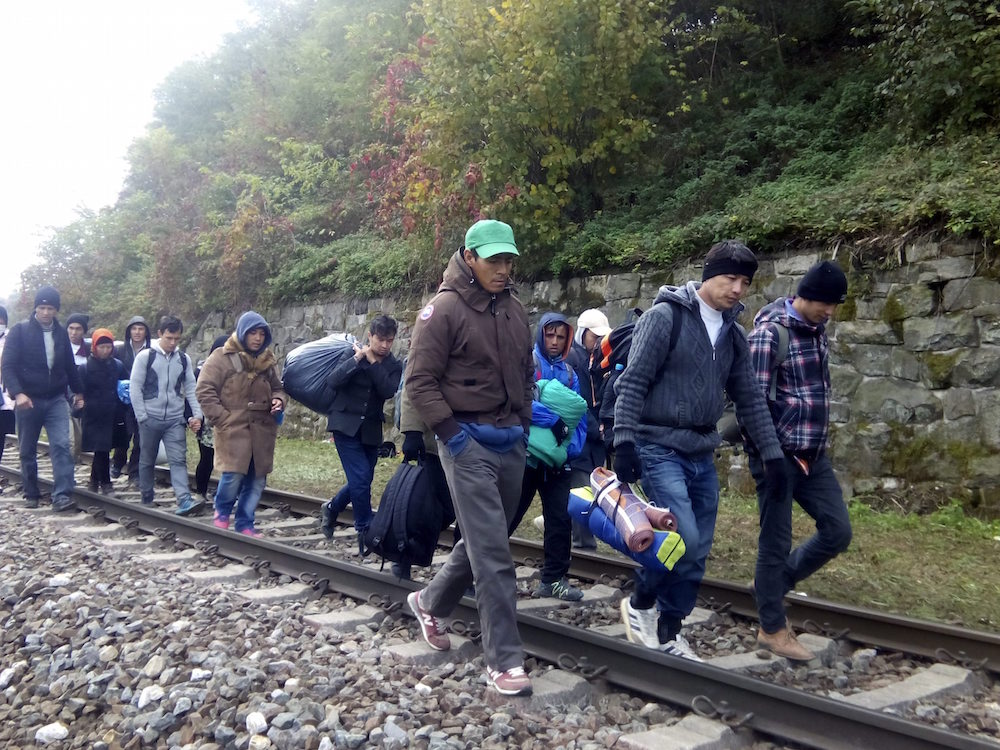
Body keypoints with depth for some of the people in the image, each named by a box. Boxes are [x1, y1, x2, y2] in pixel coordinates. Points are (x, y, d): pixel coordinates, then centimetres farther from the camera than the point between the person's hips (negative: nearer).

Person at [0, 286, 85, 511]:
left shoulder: (61, 333, 6)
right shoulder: (20, 331, -5)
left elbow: (69, 366, 18)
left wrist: (78, 391, 22)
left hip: (56, 400, 2)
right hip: (28, 400, -2)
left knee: (61, 446, -11)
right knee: (27, 450, 9)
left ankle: (62, 496, -15)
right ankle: (31, 494, 24)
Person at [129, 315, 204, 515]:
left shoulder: (183, 359, 5)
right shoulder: (145, 356, -4)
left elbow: (191, 389, 8)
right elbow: (135, 387, -5)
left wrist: (197, 414, -3)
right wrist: (142, 417, -9)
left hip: (175, 419, 2)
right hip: (150, 418, -1)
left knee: (178, 460, -9)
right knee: (147, 461, 12)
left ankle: (184, 501, -18)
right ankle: (147, 499, 25)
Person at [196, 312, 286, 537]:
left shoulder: (268, 360, 14)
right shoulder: (222, 357, -3)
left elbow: (277, 388, 24)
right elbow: (204, 390, -6)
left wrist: (279, 399, 0)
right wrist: (222, 419, -11)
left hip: (262, 431, 5)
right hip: (233, 428, -5)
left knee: (257, 480, 6)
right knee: (233, 474, -13)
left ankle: (244, 524, 21)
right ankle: (222, 511, 18)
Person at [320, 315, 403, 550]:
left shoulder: (394, 365, 4)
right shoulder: (353, 353, -2)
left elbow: (388, 391, -15)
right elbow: (332, 381, -16)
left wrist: (372, 362, -16)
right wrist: (358, 358, -21)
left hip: (371, 429, 4)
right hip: (345, 424, -4)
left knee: (361, 481, 10)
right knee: (361, 478, -15)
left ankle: (332, 508, 39)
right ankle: (365, 531, -2)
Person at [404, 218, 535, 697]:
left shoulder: (513, 309, 11)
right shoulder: (444, 309, -10)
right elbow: (419, 382, -11)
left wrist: (523, 423, 14)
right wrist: (451, 433, -15)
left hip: (511, 442, 7)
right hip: (469, 444, -7)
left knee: (483, 543, 18)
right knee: (493, 556, -7)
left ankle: (430, 602, 41)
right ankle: (504, 662, 2)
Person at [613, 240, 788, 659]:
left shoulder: (733, 334, 11)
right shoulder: (665, 317, -9)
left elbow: (750, 399, 15)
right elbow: (632, 384, -13)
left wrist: (772, 454, 10)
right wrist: (624, 441, -20)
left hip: (702, 454, 7)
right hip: (660, 449, -7)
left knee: (698, 551, 8)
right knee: (683, 539, -17)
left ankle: (668, 632, 25)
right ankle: (639, 604, 10)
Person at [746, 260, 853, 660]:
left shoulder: (817, 328, 10)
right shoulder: (770, 332, -15)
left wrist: (814, 444, 16)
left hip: (813, 453, 8)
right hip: (778, 454, -8)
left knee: (838, 531, 9)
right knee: (776, 542, 3)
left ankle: (773, 585, 27)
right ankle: (772, 629, 19)